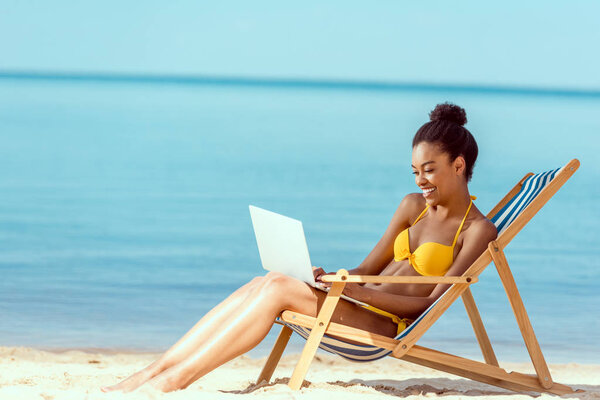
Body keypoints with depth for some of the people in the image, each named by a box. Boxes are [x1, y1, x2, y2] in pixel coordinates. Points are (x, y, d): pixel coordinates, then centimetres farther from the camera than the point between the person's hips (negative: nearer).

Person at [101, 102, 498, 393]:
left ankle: (174, 380, -31)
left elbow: (433, 302, -10)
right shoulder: (414, 206, 20)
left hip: (388, 328, -6)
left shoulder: (478, 230, -1)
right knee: (264, 283, -19)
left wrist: (359, 292, -20)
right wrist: (330, 278, -3)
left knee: (279, 287, -26)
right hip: (360, 308, 7)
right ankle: (148, 374, -26)